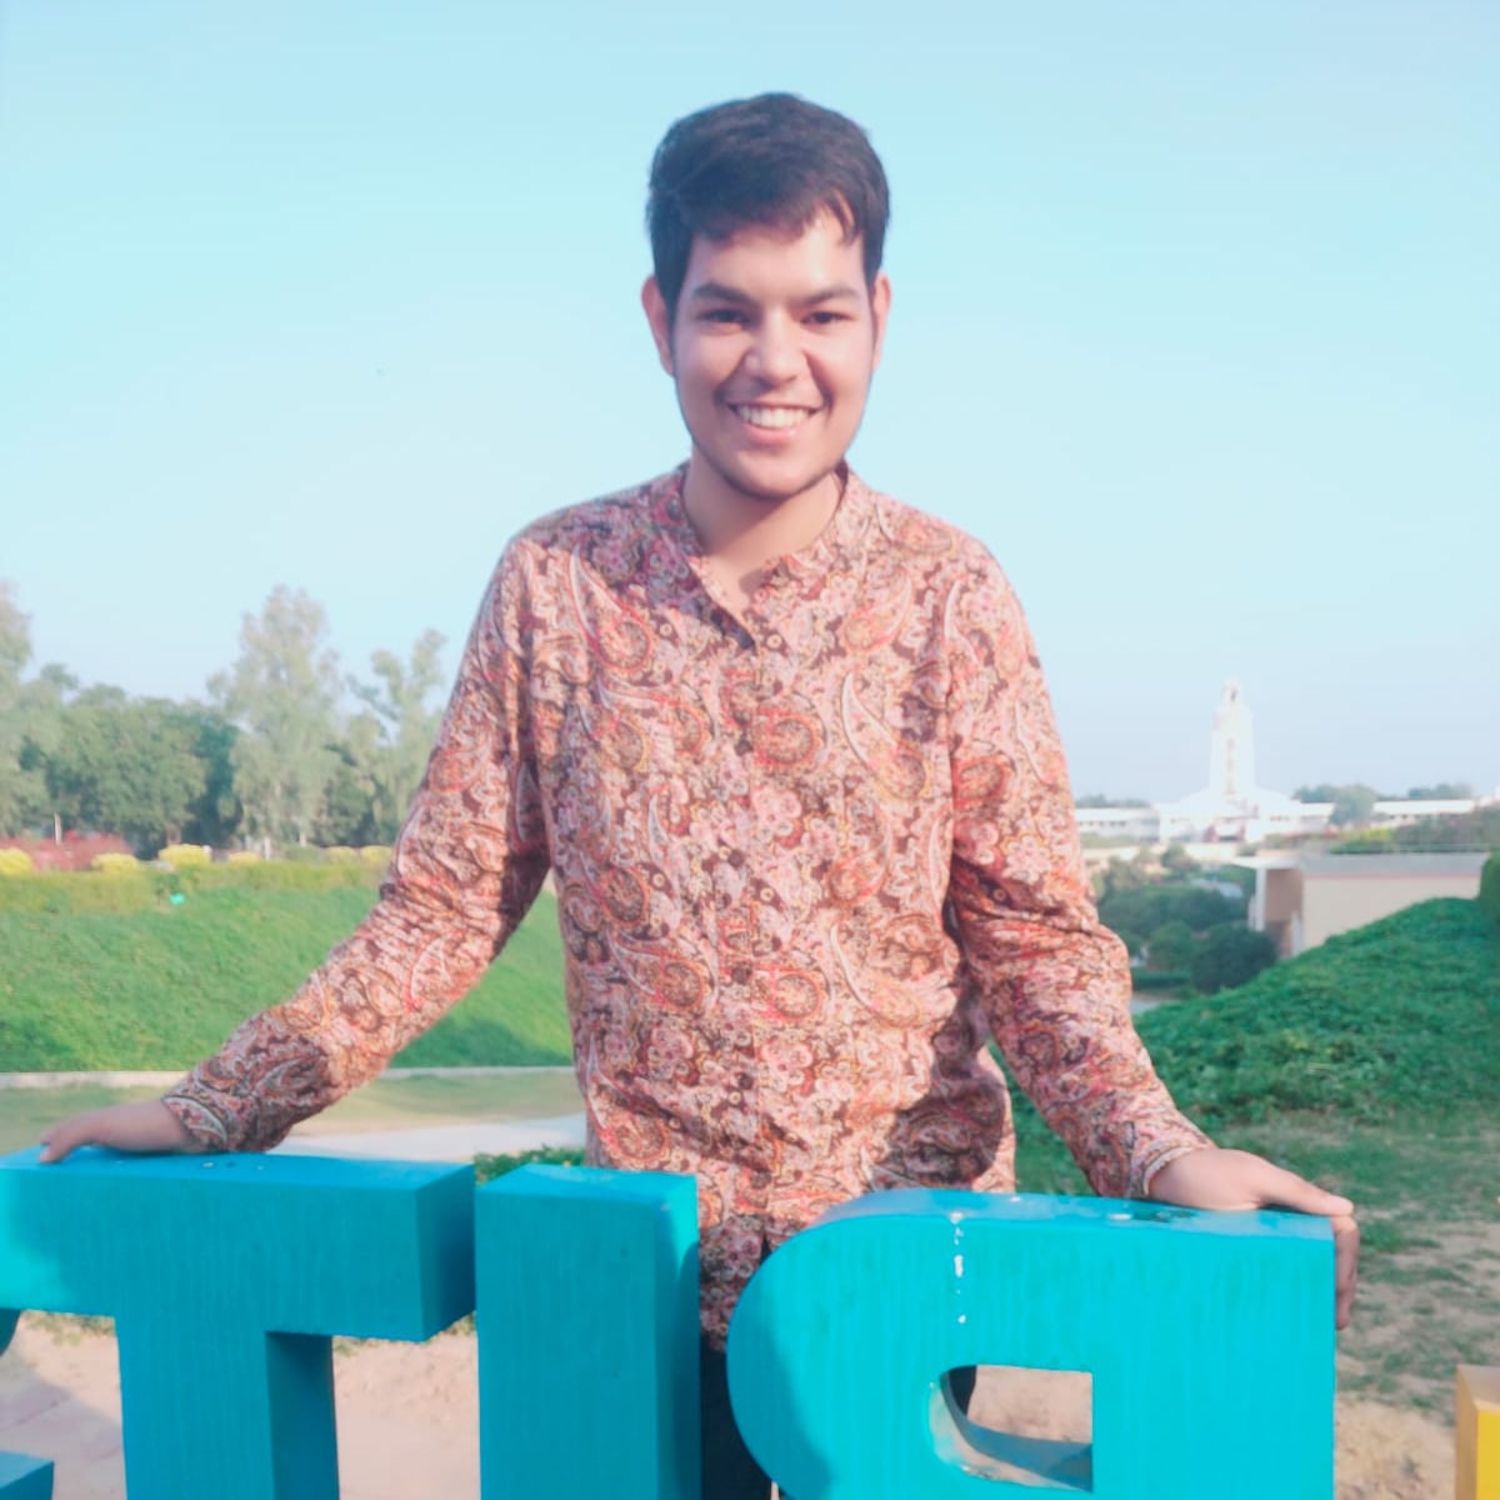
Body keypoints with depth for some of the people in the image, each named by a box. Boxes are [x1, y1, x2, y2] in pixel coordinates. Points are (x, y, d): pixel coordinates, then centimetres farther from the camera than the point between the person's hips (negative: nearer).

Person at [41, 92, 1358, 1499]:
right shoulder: (554, 581, -6)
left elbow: (1033, 931, -10)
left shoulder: (945, 592, -9)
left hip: (905, 1258, -1)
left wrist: (1158, 1151, -27)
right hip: (655, 1262, 2)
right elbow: (447, 905, -1)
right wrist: (216, 1105, -5)